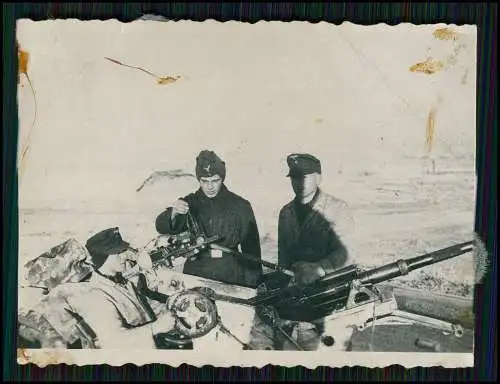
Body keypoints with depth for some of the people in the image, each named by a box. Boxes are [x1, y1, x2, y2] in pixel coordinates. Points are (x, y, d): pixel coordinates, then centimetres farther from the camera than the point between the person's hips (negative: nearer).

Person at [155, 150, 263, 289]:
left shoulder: (240, 206, 5)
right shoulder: (190, 203, 8)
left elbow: (252, 249, 7)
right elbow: (162, 227, -5)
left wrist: (252, 286, 3)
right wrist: (173, 213, -28)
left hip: (232, 278, -1)